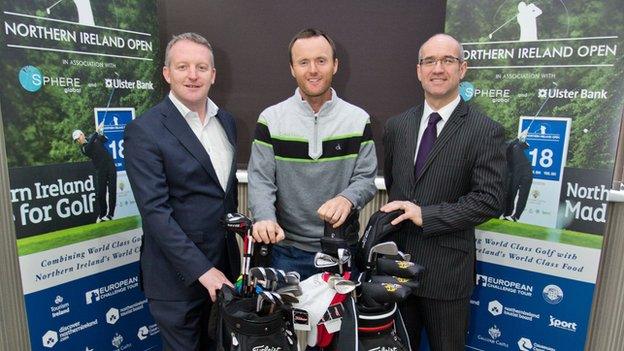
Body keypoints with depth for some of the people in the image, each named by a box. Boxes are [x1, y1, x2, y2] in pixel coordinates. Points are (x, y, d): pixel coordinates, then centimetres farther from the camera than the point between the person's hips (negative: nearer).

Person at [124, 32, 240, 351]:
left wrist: (233, 244, 14)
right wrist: (202, 270, -21)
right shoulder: (144, 131, -14)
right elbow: (155, 211, -19)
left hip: (225, 266, 6)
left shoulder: (226, 122, 7)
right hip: (178, 275, -6)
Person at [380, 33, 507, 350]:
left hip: (446, 269, -3)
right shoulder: (396, 126, 5)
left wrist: (425, 215, -22)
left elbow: (490, 200, -16)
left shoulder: (486, 132, -10)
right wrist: (398, 212, 6)